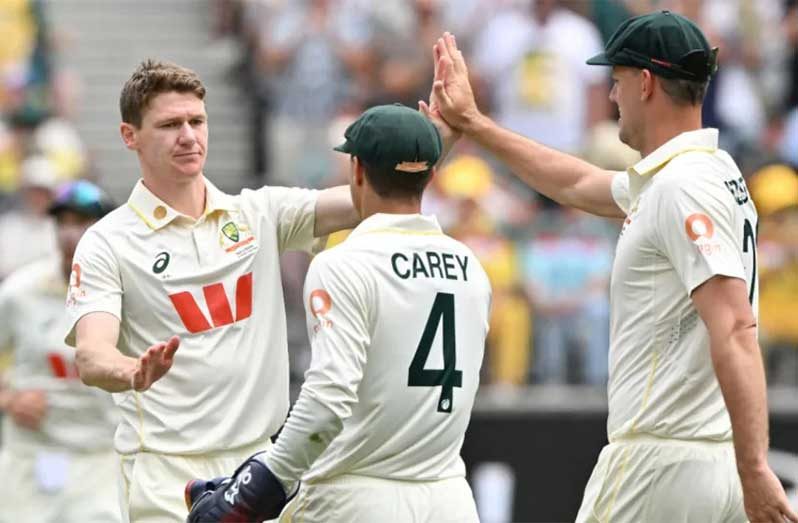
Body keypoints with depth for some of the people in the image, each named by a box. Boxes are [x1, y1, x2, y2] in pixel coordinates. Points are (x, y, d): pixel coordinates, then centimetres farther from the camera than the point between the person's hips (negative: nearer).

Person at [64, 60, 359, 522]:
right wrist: (134, 374, -39)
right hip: (167, 476, -4)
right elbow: (91, 357, -15)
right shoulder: (107, 244, -4)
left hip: (262, 464, 4)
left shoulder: (259, 213, 8)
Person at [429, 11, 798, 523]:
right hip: (720, 465, 9)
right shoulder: (714, 171, 17)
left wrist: (754, 468, -30)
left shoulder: (682, 186, -15)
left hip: (660, 463, -9)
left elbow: (735, 328, -25)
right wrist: (473, 123, 39)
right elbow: (577, 185, 34)